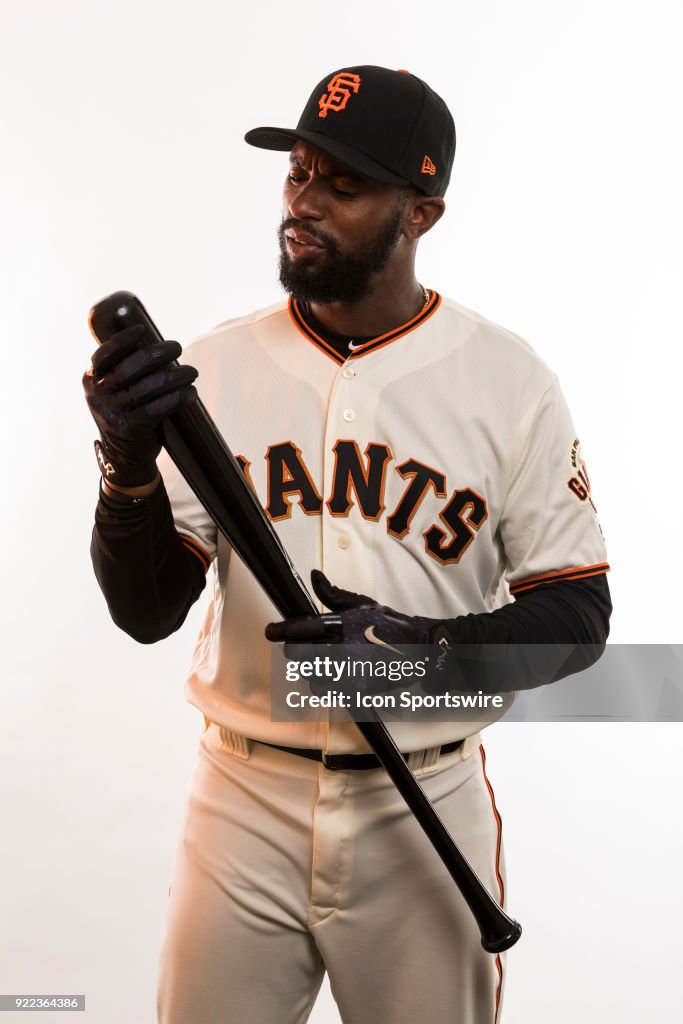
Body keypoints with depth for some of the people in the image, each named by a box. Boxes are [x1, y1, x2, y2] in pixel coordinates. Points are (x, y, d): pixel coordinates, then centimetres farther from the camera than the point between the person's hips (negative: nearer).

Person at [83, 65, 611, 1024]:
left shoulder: (510, 380, -6)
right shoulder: (215, 367, -2)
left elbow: (577, 612, -4)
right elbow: (146, 611, -4)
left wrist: (425, 648, -21)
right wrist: (129, 462, -22)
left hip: (429, 808, -1)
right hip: (244, 798, 1)